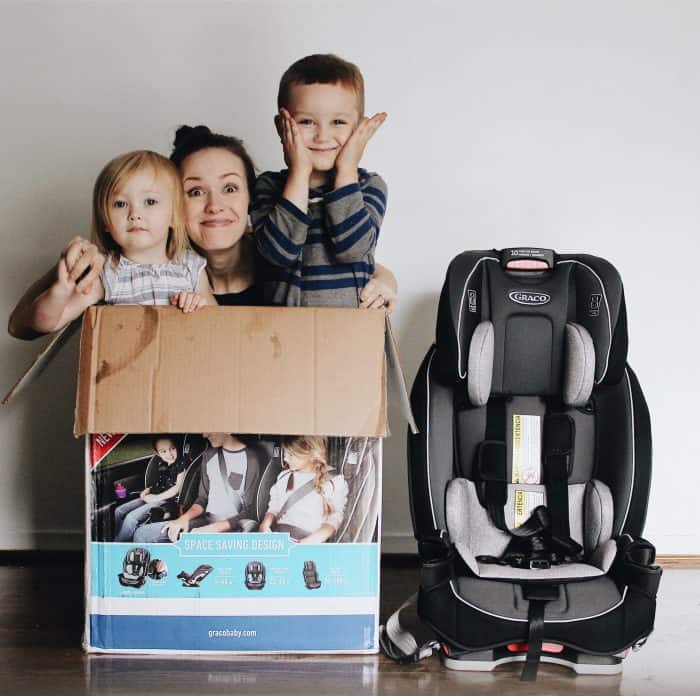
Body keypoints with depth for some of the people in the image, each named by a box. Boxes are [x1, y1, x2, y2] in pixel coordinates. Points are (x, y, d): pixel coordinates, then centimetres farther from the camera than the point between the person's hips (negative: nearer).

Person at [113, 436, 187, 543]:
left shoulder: (181, 464, -11)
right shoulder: (160, 463, 11)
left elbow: (178, 487, -15)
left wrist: (157, 497, -13)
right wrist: (148, 489, 4)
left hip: (166, 500, -8)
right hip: (152, 497, 8)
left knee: (131, 517, -22)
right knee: (119, 511, 1)